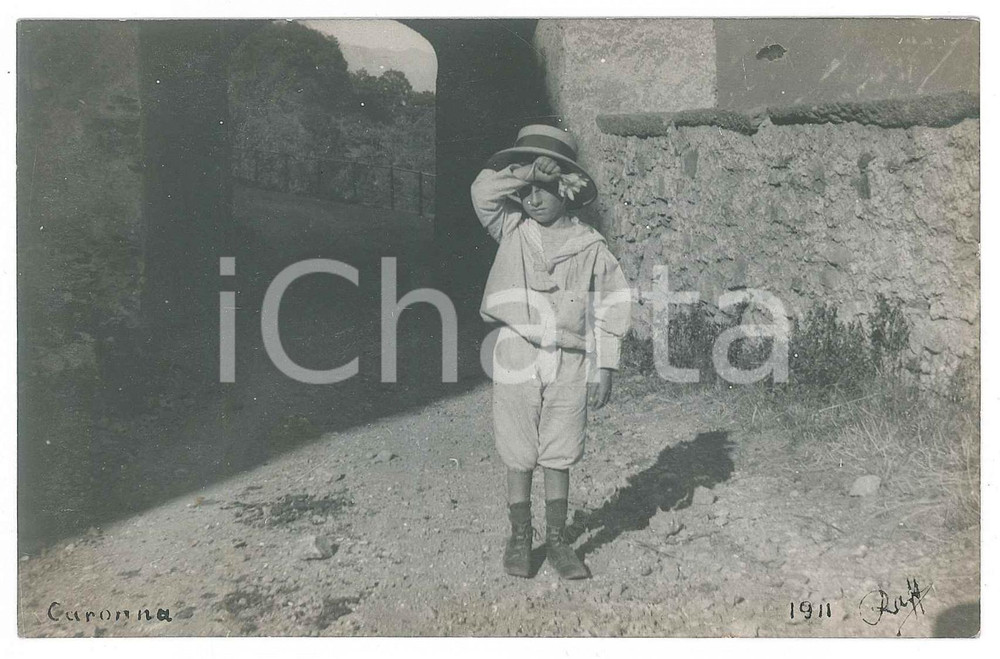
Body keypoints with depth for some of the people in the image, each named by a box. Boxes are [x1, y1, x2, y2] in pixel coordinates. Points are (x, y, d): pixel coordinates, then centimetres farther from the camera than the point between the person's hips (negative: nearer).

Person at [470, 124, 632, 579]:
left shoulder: (590, 246, 2)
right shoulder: (511, 230, 5)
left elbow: (610, 308, 4)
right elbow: (483, 191, -10)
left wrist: (605, 369, 1)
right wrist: (526, 173, -10)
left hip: (570, 363, 0)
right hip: (517, 358, 0)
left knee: (559, 459, 9)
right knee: (519, 459, 8)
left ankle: (557, 541, 23)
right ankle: (519, 539, 23)